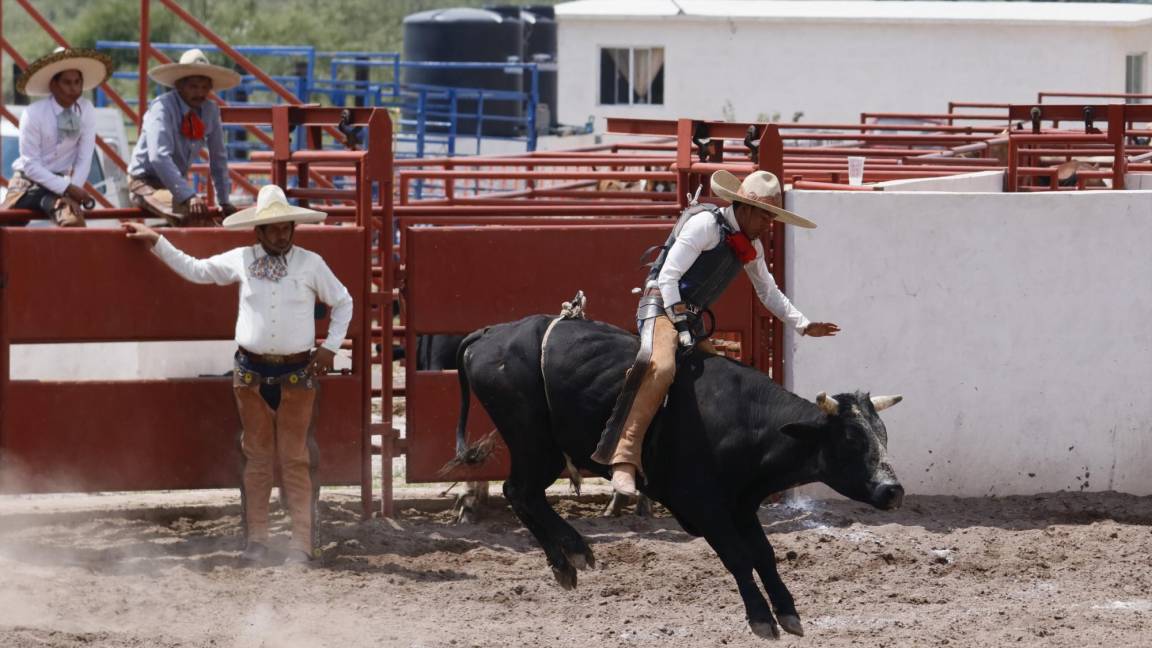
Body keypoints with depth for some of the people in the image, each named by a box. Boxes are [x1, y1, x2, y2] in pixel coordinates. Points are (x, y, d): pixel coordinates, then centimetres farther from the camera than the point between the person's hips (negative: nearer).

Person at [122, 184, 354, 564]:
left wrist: (330, 346, 4)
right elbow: (194, 270, 18)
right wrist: (156, 243, 16)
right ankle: (256, 540, 12)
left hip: (297, 373, -2)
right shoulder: (240, 261, 4)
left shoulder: (311, 264, 1)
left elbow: (343, 303, 12)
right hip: (252, 372, 2)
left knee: (296, 458, -1)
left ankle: (301, 543, 1)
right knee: (257, 455, 6)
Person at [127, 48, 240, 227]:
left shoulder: (210, 111, -3)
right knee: (194, 215, -31)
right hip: (146, 182, -7)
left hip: (176, 182, 7)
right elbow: (159, 157, -34)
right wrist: (189, 196, -43)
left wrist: (224, 202, 7)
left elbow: (218, 158, 9)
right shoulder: (163, 108, -21)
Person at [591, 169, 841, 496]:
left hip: (691, 316, 10)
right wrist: (681, 326, -21)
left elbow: (769, 293, 28)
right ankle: (624, 458, -40)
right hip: (661, 305, -10)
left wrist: (804, 326, 21)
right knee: (661, 367, -33)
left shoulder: (751, 245, 14)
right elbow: (668, 277, -17)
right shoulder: (705, 223, -13)